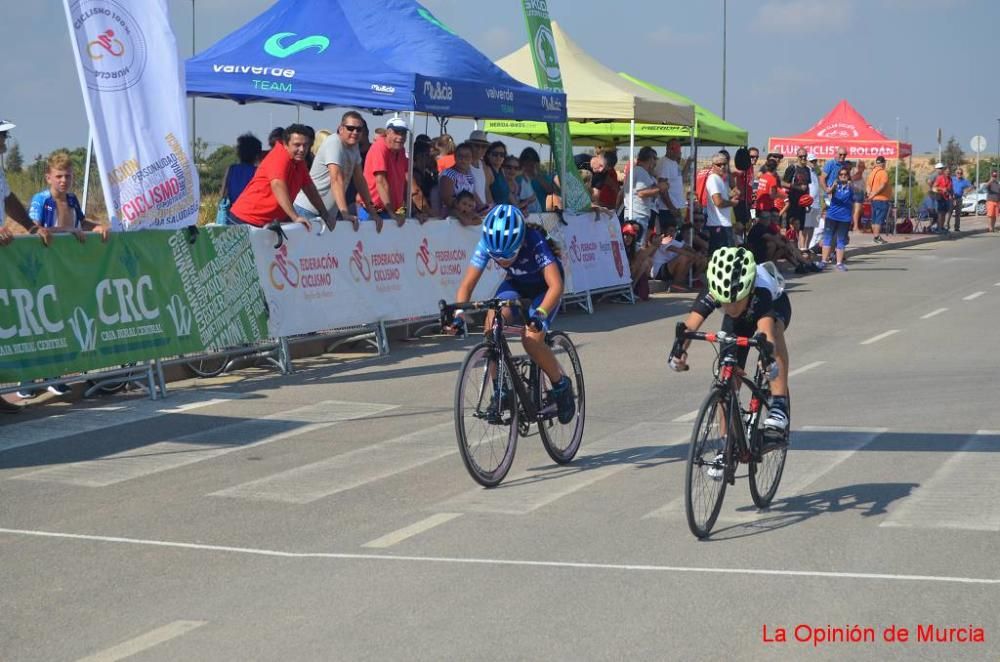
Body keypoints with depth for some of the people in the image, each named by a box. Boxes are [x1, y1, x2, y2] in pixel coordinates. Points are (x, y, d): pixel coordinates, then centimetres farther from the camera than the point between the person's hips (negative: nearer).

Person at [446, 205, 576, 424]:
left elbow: (555, 285, -46)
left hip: (544, 288, -4)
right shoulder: (487, 243, -27)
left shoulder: (535, 242, -37)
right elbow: (466, 285, -25)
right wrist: (459, 315, -43)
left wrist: (540, 314, -62)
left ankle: (561, 385, 1)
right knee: (492, 324, -25)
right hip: (516, 284, 4)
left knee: (531, 338, -26)